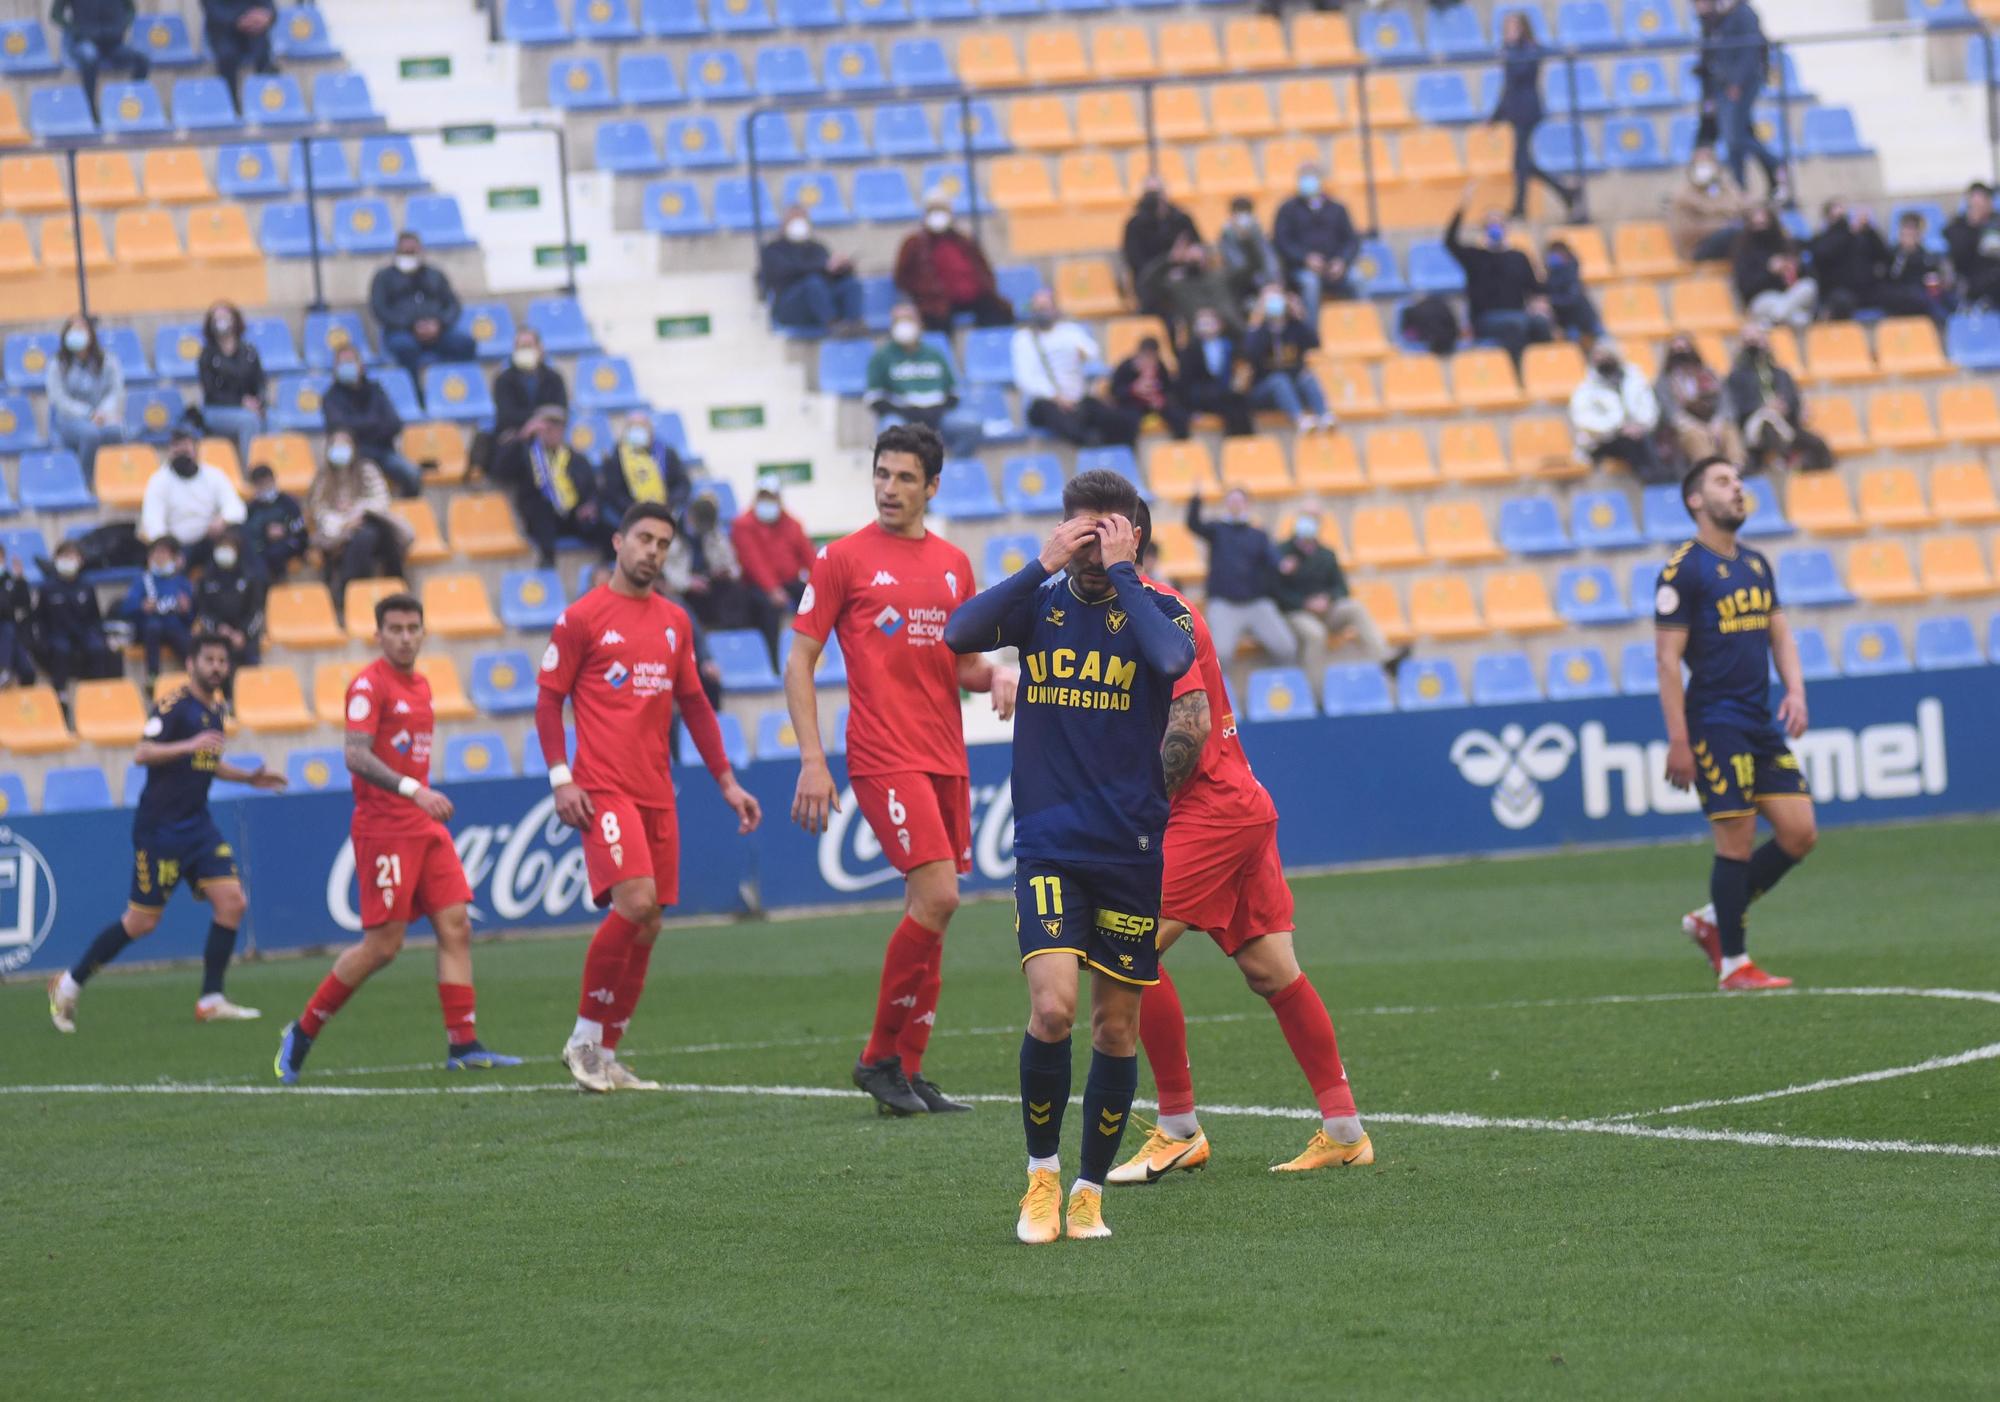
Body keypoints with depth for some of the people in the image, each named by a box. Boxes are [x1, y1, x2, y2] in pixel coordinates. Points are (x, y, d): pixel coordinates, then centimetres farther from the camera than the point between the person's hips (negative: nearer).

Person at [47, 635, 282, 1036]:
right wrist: (189, 745, -35)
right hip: (160, 826, -8)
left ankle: (211, 1001, 0)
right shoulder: (175, 705, -13)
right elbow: (142, 754, -23)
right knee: (142, 921, -3)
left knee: (232, 902, -7)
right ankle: (69, 985, 12)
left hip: (197, 824, 8)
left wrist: (248, 778, 19)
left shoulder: (215, 709, 13)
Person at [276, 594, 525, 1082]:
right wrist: (413, 791, -29)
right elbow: (356, 756, -20)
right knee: (383, 945, -8)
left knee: (456, 927, -2)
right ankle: (301, 1033, 5)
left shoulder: (420, 685, 16)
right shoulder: (369, 684, -10)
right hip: (383, 829, -8)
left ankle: (463, 1045, -4)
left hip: (425, 829, 8)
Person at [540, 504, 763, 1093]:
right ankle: (585, 1037, -7)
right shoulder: (583, 618, -1)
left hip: (656, 793, 6)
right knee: (634, 903, -21)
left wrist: (728, 782, 17)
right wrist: (560, 779, -11)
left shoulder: (675, 621, 15)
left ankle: (606, 1058, 12)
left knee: (648, 925, 3)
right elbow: (548, 700, 0)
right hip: (604, 789, -6)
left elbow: (693, 705, 21)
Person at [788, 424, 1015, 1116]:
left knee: (932, 912, 5)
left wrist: (997, 675, -2)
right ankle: (880, 1055, -6)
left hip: (945, 759, 6)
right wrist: (812, 761, -10)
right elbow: (800, 660, -1)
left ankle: (909, 1069, 13)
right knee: (936, 897, -18)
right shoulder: (843, 558, -1)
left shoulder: (954, 564, 14)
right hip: (884, 759, -6)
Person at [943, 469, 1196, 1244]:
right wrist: (1044, 566, -18)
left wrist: (1122, 572, -18)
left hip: (1130, 849, 0)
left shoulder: (1158, 608, -1)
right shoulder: (1040, 601, 3)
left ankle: (1090, 1190, 20)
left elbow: (1170, 658, -25)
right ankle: (1042, 1174, 3)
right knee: (1051, 1008, -16)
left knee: (1117, 1027, 4)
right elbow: (959, 634, -15)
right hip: (1048, 844, 0)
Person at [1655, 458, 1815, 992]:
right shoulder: (1683, 570, -9)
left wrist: (1795, 691, -2)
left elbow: (1779, 634, 18)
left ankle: (1713, 920, 18)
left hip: (1762, 725, 8)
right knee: (1737, 839, -9)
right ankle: (1733, 965, 2)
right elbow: (1668, 659, -11)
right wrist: (1678, 741, -15)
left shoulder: (1756, 565, 15)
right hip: (1714, 723, -8)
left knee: (1799, 833, 2)